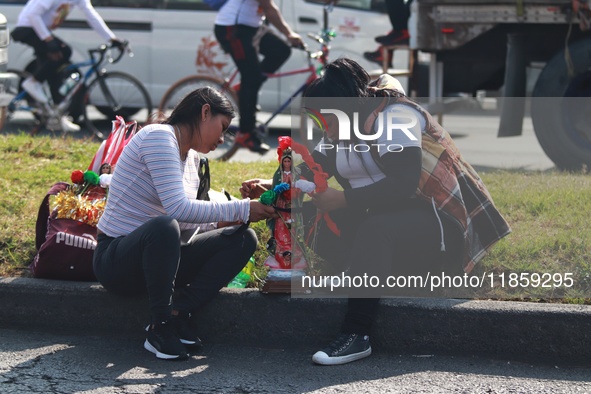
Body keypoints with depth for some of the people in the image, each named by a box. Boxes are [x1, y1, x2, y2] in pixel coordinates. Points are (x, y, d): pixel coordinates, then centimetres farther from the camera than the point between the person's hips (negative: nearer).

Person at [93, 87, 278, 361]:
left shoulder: (191, 156, 15)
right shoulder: (158, 137, -14)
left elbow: (186, 225, 12)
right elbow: (177, 208, -26)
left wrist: (225, 220, -3)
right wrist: (239, 209, -21)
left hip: (157, 253, 9)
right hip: (117, 260, -9)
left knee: (243, 239, -5)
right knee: (163, 226, -42)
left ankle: (178, 312, -15)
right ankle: (161, 327, -26)